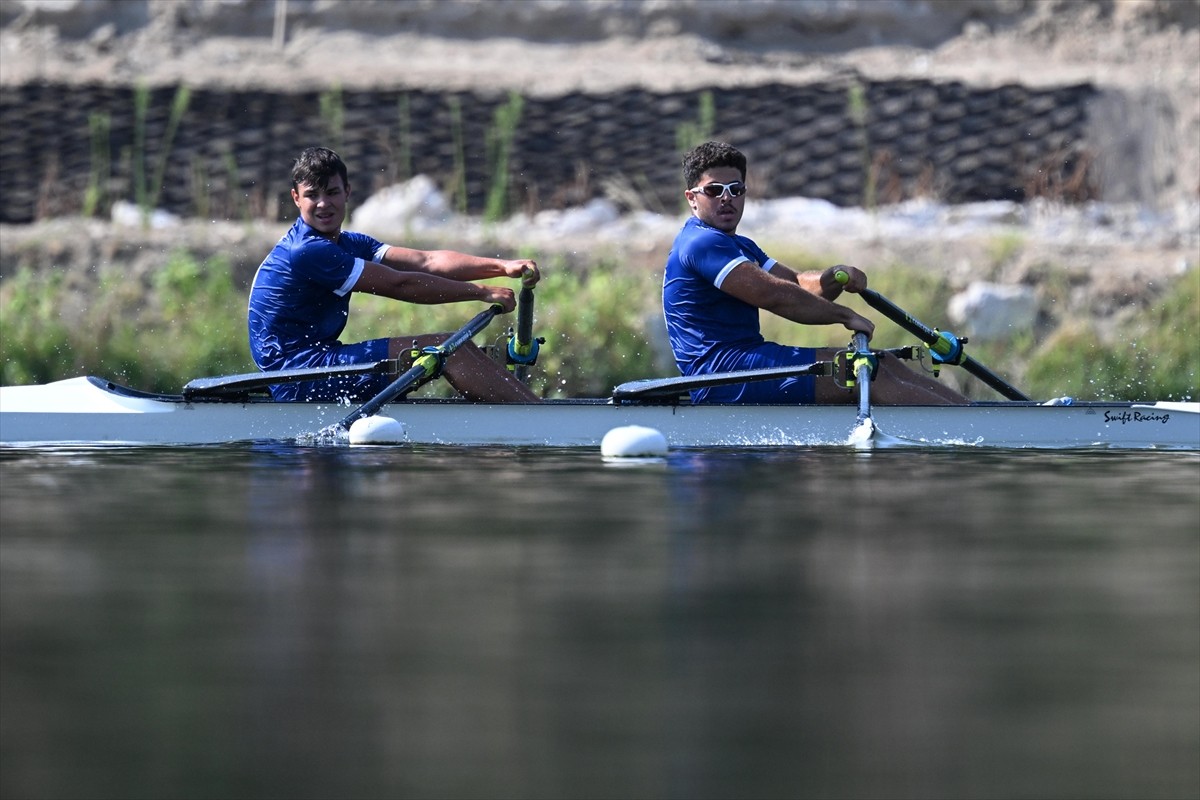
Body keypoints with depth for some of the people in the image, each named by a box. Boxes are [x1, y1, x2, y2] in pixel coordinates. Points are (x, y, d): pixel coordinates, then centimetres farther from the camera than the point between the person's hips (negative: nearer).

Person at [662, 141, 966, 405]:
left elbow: (798, 285, 17)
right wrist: (846, 316, -10)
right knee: (866, 374, -17)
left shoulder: (740, 247, 25)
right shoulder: (701, 243, -10)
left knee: (885, 365, 3)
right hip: (723, 371, -10)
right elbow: (774, 295, -18)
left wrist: (835, 277, -6)